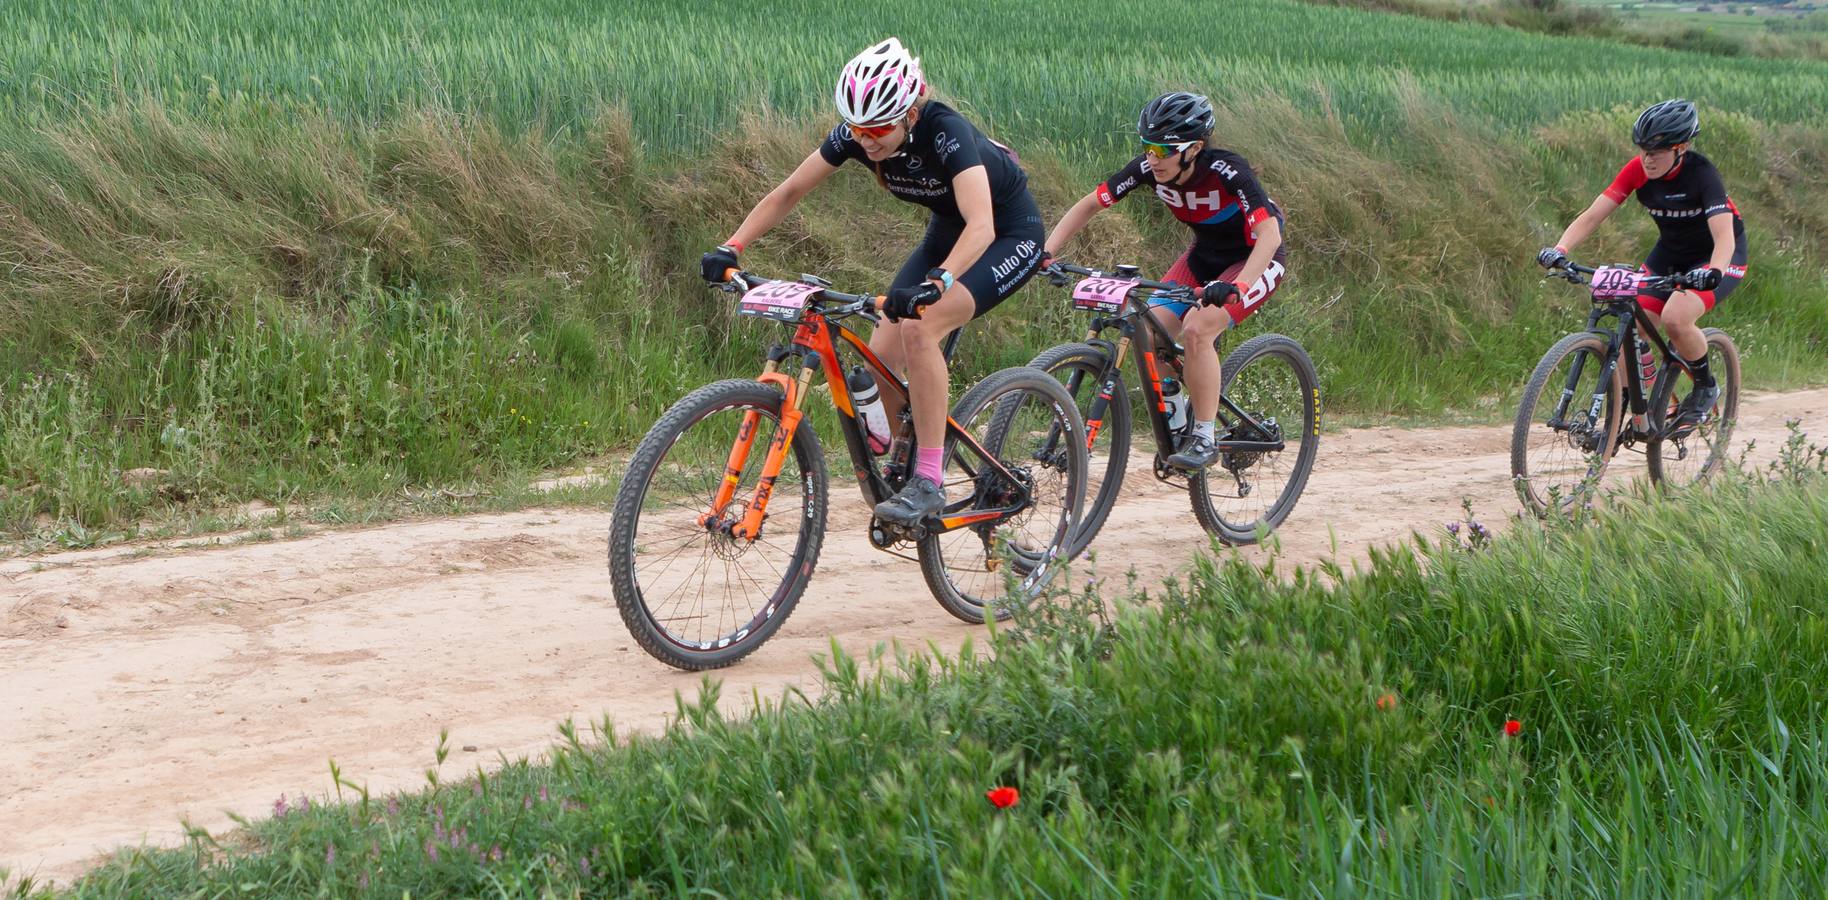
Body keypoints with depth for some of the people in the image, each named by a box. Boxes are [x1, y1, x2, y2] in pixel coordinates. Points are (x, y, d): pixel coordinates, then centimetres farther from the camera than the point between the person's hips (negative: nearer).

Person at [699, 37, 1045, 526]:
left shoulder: (946, 132, -34)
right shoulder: (856, 134, -17)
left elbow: (981, 226, -47)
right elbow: (789, 192, -9)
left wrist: (935, 283, -63)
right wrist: (730, 249, -21)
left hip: (1009, 234, -7)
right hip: (947, 230, 7)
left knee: (919, 327, -30)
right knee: (880, 355, -9)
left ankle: (929, 483, -24)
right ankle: (902, 465, 15)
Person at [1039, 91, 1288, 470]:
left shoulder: (1226, 170, -32)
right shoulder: (1148, 168, -17)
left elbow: (1269, 233, -39)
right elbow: (1088, 205, -9)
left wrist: (1235, 287, -54)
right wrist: (1045, 252, -21)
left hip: (1255, 260, -6)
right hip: (1205, 254, 6)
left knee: (1197, 328, -29)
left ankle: (1204, 438, -15)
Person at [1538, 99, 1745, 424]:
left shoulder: (1701, 174, -28)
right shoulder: (1637, 170, -15)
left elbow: (1724, 236, -38)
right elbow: (1592, 215, -18)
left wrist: (1713, 270, -59)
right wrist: (1560, 250, -35)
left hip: (1717, 255, -5)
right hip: (1670, 252, 5)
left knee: (1674, 319, -29)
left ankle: (1706, 387, -3)